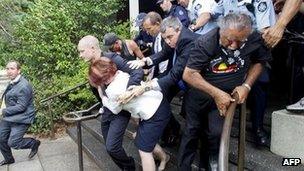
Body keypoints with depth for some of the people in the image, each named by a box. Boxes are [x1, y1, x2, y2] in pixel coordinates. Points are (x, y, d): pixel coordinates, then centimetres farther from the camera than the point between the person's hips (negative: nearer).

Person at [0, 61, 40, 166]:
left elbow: (21, 106, -23)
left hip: (20, 120, -9)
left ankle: (34, 143, 16)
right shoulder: (13, 83, 8)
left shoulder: (23, 86, -22)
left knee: (12, 143, -9)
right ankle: (8, 159, 37)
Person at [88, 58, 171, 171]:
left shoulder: (113, 90, -21)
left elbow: (114, 110, 0)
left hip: (155, 114, -9)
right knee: (141, 140, 24)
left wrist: (102, 95, 8)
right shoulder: (122, 73, -2)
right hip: (159, 102, 9)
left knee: (144, 150, 2)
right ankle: (164, 157, 46)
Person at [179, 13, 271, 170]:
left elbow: (259, 62, 2)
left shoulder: (255, 40, -18)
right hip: (199, 92, -1)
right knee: (192, 130, 9)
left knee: (217, 132, -11)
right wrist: (216, 93, -29)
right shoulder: (206, 42, -26)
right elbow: (189, 74, -25)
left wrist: (246, 85, -12)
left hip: (227, 94, 2)